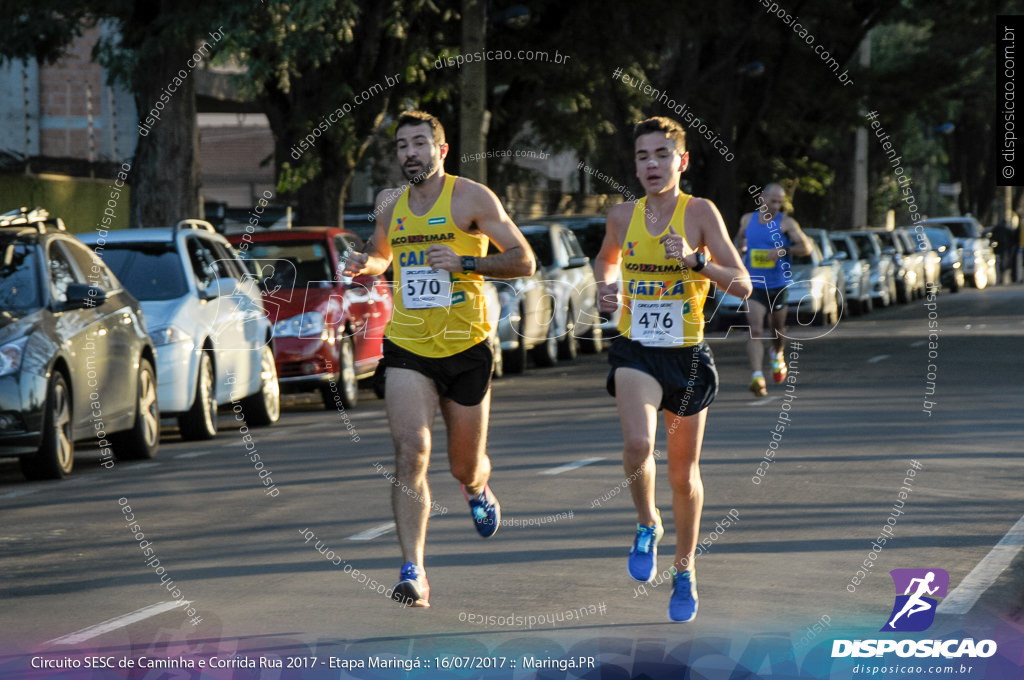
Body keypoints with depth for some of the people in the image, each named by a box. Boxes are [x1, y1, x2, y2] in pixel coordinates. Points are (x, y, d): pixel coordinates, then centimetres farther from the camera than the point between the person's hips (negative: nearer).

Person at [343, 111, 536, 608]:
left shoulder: (472, 197, -5)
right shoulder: (390, 205, 8)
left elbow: (524, 262, -6)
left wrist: (463, 262, -19)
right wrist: (366, 264, 5)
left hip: (466, 348, -2)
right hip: (407, 348, 2)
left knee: (465, 467, 12)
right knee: (410, 453, -18)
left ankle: (478, 492, 51)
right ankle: (413, 572, -19)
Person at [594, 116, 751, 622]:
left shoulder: (700, 213, -8)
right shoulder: (623, 216, 2)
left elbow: (742, 286, -12)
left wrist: (695, 260, -27)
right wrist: (605, 287, 4)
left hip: (688, 354, -1)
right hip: (636, 351, 1)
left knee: (684, 473, 11)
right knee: (638, 443, -26)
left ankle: (684, 570, 32)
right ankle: (647, 525, 3)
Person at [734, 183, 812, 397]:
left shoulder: (786, 223, -4)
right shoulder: (747, 220, 6)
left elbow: (806, 247, -9)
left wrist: (782, 251, -20)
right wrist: (740, 249, 11)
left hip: (779, 285, 0)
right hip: (755, 285, 1)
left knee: (777, 329, 16)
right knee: (755, 331, -16)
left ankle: (778, 354, 51)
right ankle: (757, 375, -26)